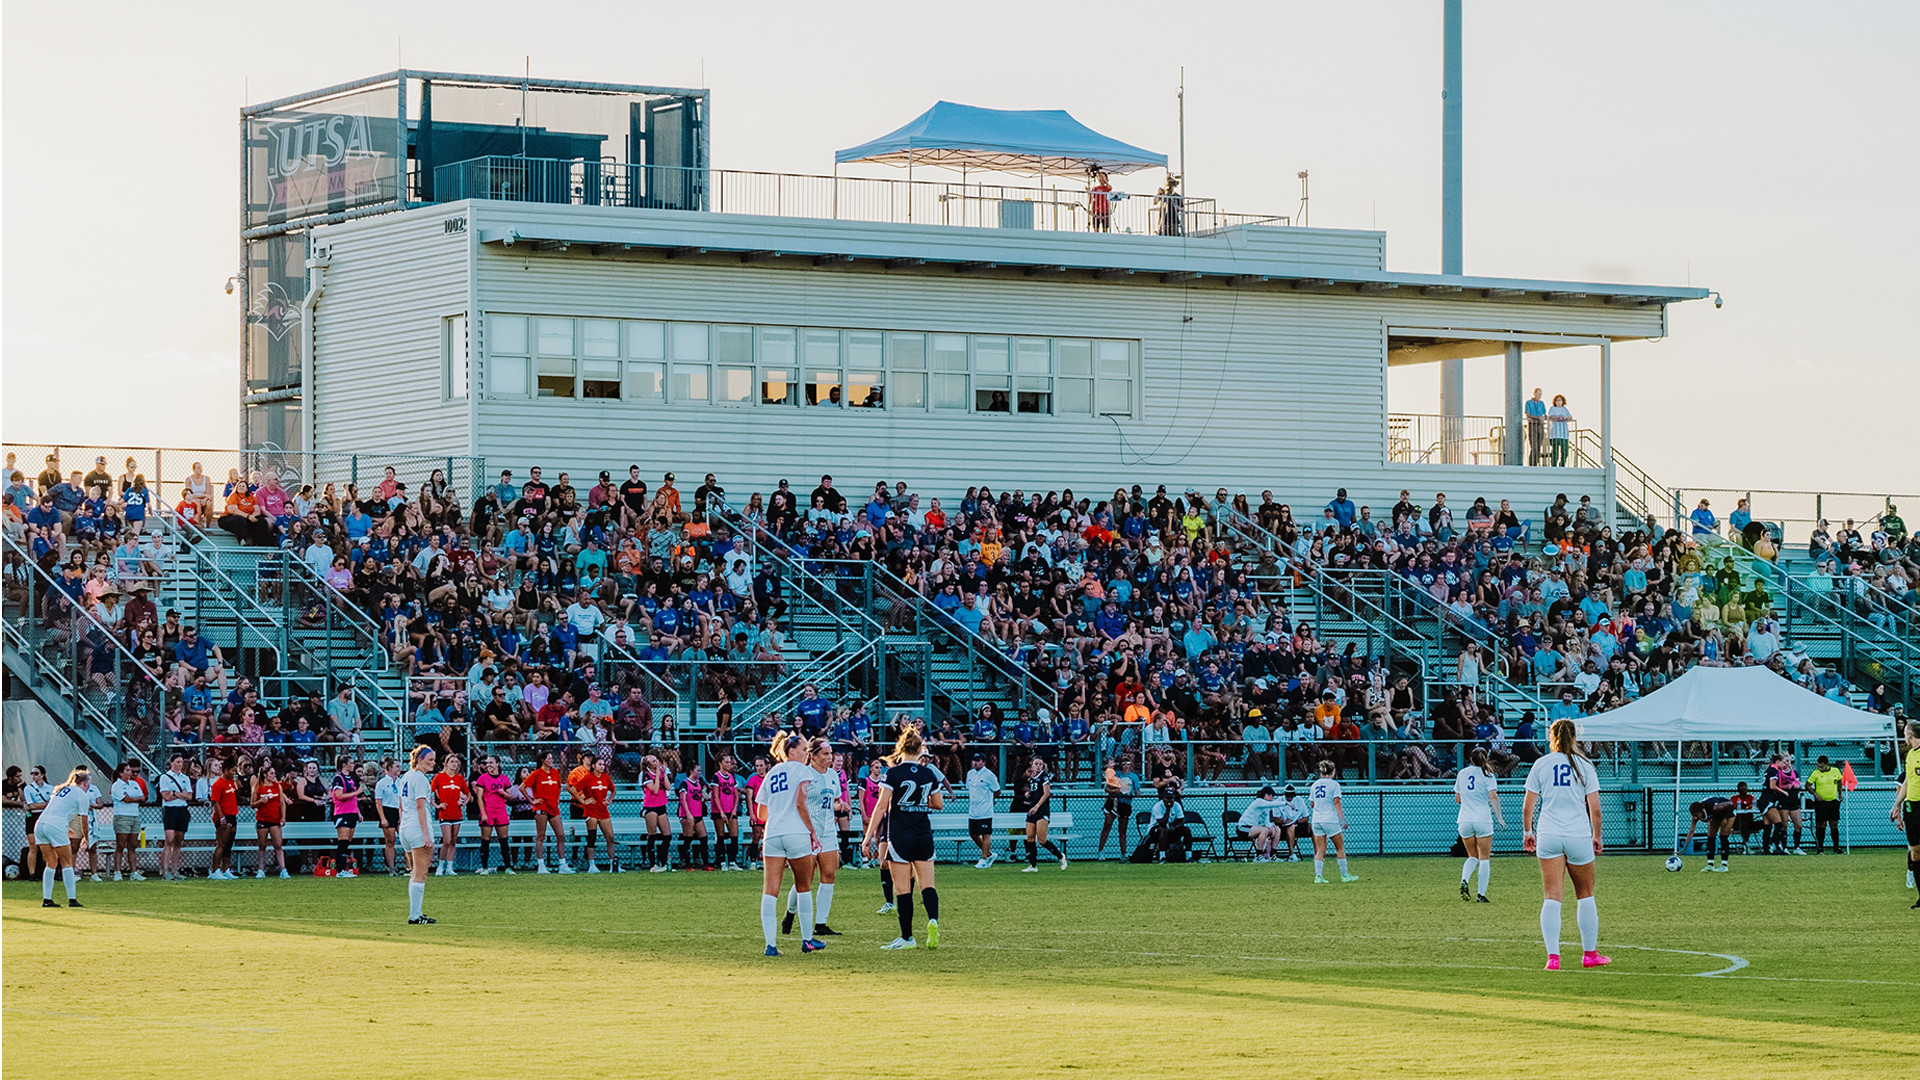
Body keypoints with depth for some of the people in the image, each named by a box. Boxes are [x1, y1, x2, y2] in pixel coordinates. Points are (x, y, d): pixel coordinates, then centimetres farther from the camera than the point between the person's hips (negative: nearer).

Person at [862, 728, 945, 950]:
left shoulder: (893, 774, -8)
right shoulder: (929, 774, 3)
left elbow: (881, 807, -10)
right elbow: (939, 804, 15)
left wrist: (868, 837, -7)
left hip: (900, 838, -4)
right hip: (924, 836, 4)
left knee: (902, 889, 2)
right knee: (927, 884, 6)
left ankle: (907, 937, 4)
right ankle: (933, 920, -19)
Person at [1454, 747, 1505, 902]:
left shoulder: (1462, 773, 10)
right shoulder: (1487, 775, -1)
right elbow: (1493, 797, -13)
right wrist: (1499, 816, -6)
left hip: (1465, 820, 4)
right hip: (1483, 819, -4)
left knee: (1473, 856, 16)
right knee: (1484, 858, 4)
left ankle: (1464, 880, -11)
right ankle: (1481, 894, -2)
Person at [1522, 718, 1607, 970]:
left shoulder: (1541, 764, 2)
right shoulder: (1584, 765, 2)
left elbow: (1528, 806, 2)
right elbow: (1595, 809, 0)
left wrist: (1528, 832, 16)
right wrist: (1596, 836, 12)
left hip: (1548, 836, 0)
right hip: (1579, 835, 0)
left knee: (1552, 898, -1)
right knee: (1585, 895, 14)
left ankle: (1553, 956, -11)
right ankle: (1590, 954, 22)